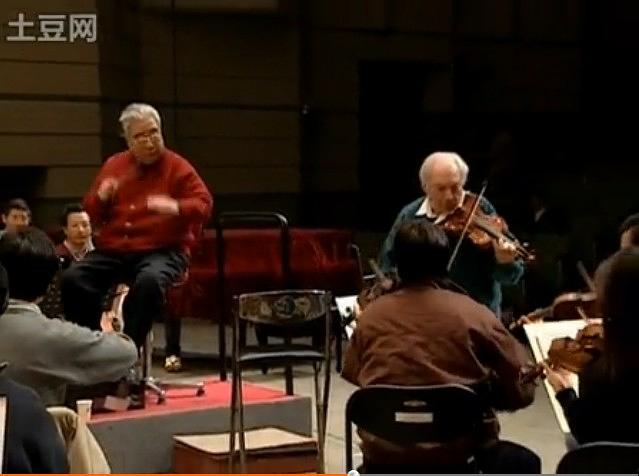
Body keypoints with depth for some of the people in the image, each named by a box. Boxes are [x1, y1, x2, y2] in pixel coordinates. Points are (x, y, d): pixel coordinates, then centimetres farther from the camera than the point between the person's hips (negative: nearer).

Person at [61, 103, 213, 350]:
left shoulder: (177, 166, 2)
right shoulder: (113, 165, 15)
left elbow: (204, 205, -8)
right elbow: (92, 216, 17)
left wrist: (176, 208, -29)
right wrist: (101, 198, -7)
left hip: (162, 251, -4)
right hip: (113, 250, 4)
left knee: (149, 281, -39)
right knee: (72, 278, -21)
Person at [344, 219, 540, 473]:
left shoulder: (370, 316, -2)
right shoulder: (473, 314, -10)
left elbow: (353, 375, 15)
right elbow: (523, 390, -5)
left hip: (384, 460, 3)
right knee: (524, 462, 29)